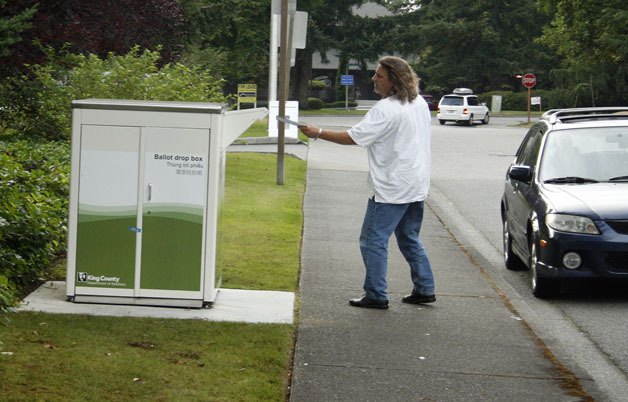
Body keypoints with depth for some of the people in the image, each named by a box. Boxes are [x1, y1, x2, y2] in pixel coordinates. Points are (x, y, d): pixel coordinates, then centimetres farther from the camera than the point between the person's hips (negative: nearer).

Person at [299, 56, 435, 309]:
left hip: (392, 189, -9)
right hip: (417, 186, 9)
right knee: (410, 239, 19)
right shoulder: (420, 103, 9)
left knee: (373, 241, -2)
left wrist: (319, 133, -12)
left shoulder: (386, 109, -19)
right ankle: (425, 289, 21)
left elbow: (353, 137, -20)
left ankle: (376, 295, -1)